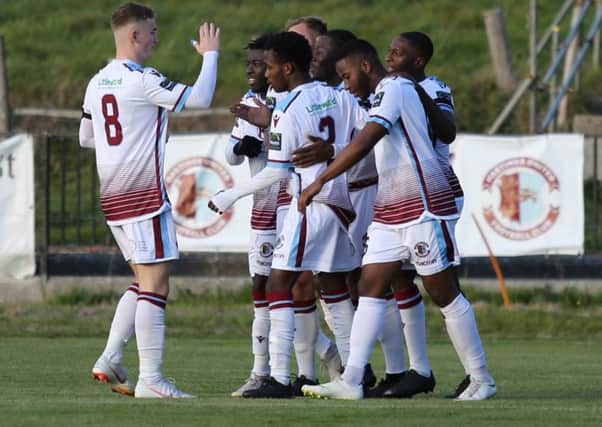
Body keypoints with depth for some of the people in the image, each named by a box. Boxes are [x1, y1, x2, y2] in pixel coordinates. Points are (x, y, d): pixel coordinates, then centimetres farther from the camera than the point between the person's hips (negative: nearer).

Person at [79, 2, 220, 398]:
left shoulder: (97, 82, 12)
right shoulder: (143, 80, -14)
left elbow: (85, 137, 23)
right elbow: (199, 98, -17)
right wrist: (210, 54, -2)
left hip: (113, 197, 9)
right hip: (145, 195, -9)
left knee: (144, 281, 17)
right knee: (155, 284, -6)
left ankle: (110, 359, 8)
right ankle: (151, 379, -7)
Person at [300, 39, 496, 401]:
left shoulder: (393, 89, -12)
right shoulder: (388, 93, 19)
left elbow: (362, 144, -23)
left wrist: (320, 181, -25)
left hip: (422, 206, -10)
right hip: (390, 209, 10)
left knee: (444, 293, -3)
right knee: (370, 286, 0)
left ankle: (482, 380, 6)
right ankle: (351, 381, -5)